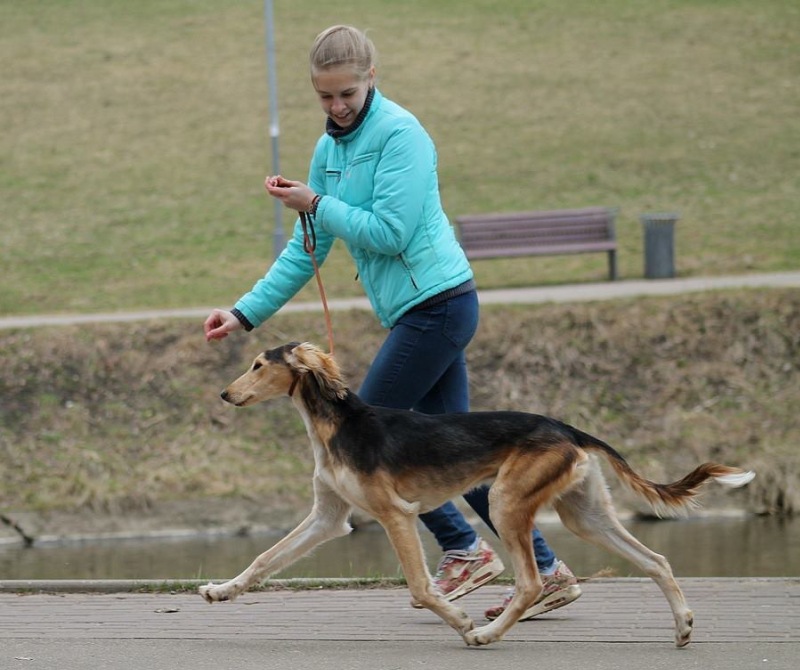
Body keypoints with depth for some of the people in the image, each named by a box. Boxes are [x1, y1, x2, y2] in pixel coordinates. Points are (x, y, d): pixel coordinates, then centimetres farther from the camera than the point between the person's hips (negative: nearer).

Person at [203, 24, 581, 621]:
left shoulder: (399, 134, -13)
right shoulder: (330, 147, 14)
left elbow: (390, 232, -20)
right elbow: (307, 250, 19)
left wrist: (317, 205, -13)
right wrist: (247, 313, 13)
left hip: (436, 302, -9)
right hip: (427, 311, 9)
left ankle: (464, 550, 4)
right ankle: (547, 572, 9)